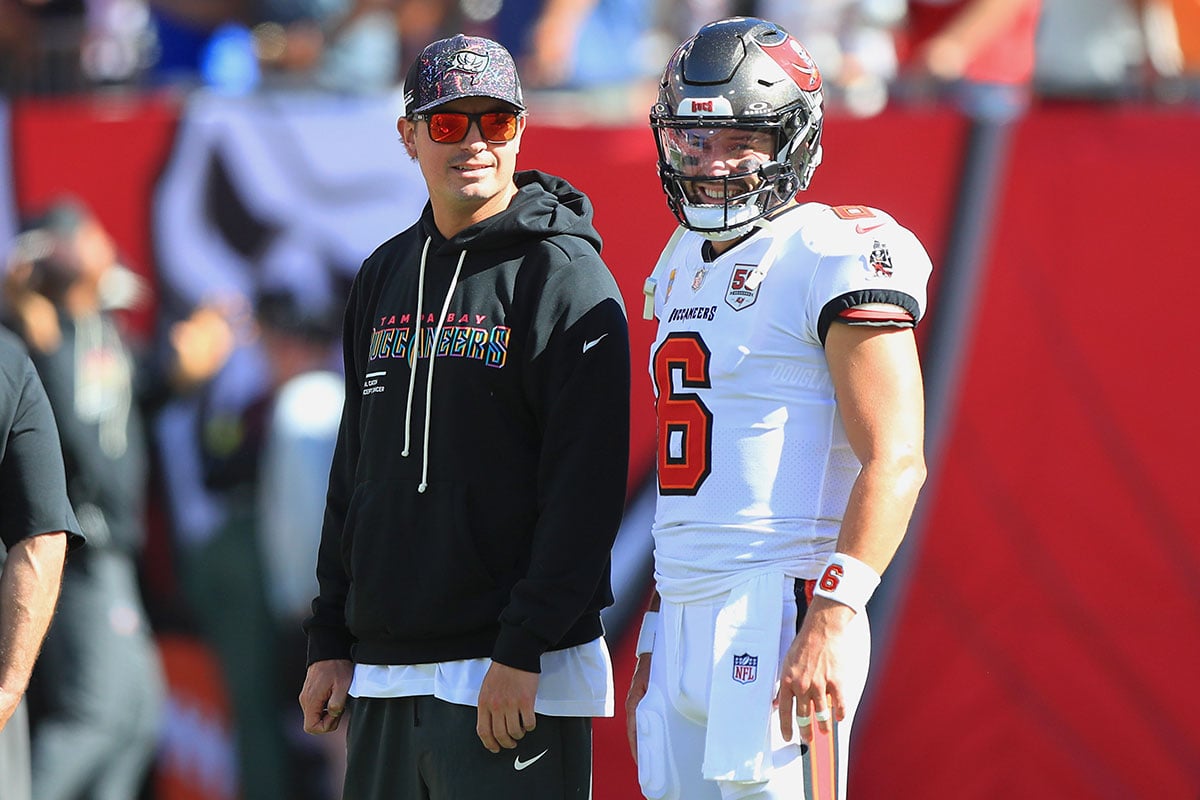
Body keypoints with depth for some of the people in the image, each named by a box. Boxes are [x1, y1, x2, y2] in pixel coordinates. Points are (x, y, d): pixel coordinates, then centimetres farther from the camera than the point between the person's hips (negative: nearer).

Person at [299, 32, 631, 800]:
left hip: (515, 678, -7)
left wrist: (522, 651, -18)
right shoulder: (385, 278, 16)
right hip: (384, 673, 7)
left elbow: (584, 488, -12)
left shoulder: (564, 276, -6)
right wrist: (330, 641, 13)